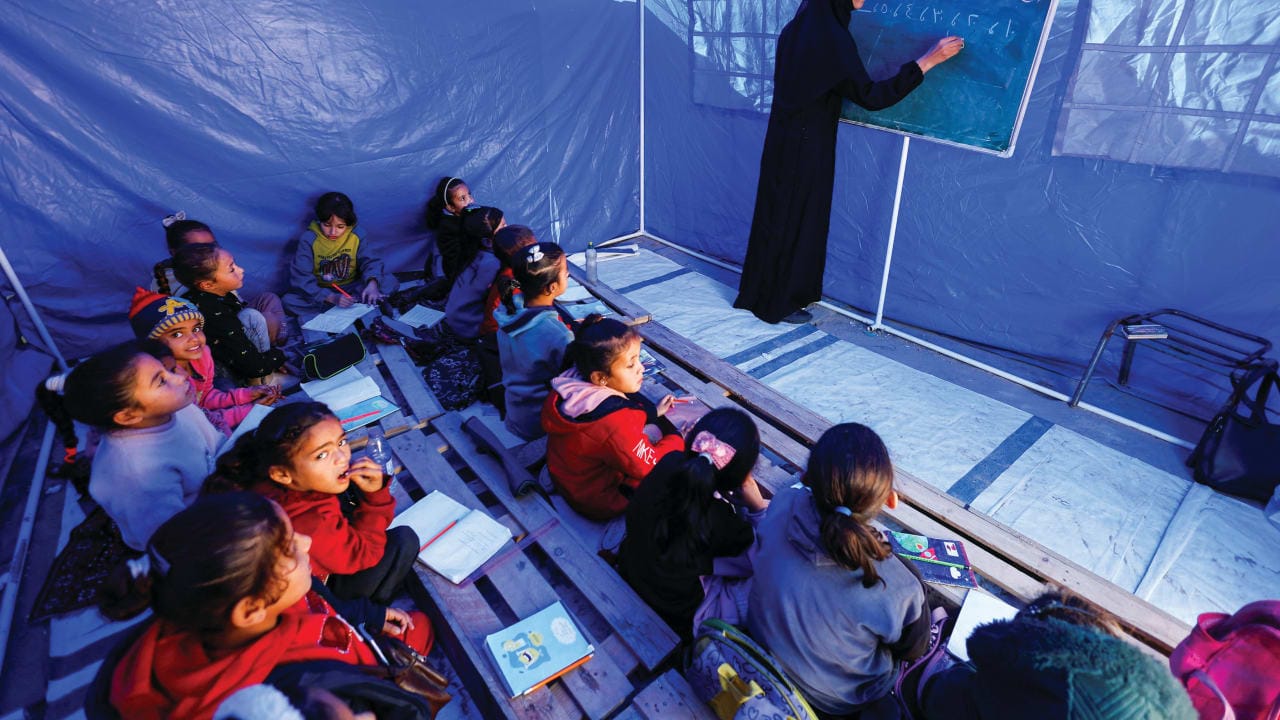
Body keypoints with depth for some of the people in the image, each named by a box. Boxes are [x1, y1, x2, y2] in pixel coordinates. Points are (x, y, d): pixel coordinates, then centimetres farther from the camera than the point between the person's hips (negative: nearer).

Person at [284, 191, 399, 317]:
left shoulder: (356, 236, -6)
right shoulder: (309, 239, -13)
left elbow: (371, 261, -12)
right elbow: (301, 277, -20)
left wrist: (372, 284, -37)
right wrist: (331, 298, -36)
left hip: (351, 288, 1)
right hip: (321, 292, -1)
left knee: (390, 282, -19)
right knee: (289, 301, -31)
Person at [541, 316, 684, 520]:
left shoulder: (570, 386, -18)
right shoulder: (615, 426, -42)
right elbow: (650, 465, -24)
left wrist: (654, 412, 3)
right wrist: (678, 437, -9)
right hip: (602, 503, -7)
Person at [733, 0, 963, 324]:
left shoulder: (797, 28, 7)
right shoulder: (831, 37, -20)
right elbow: (869, 96, -20)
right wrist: (927, 61, -17)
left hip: (785, 140, 8)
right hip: (807, 147, -8)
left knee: (778, 217, 16)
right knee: (795, 221, 3)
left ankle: (761, 292, 28)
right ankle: (779, 304, 15)